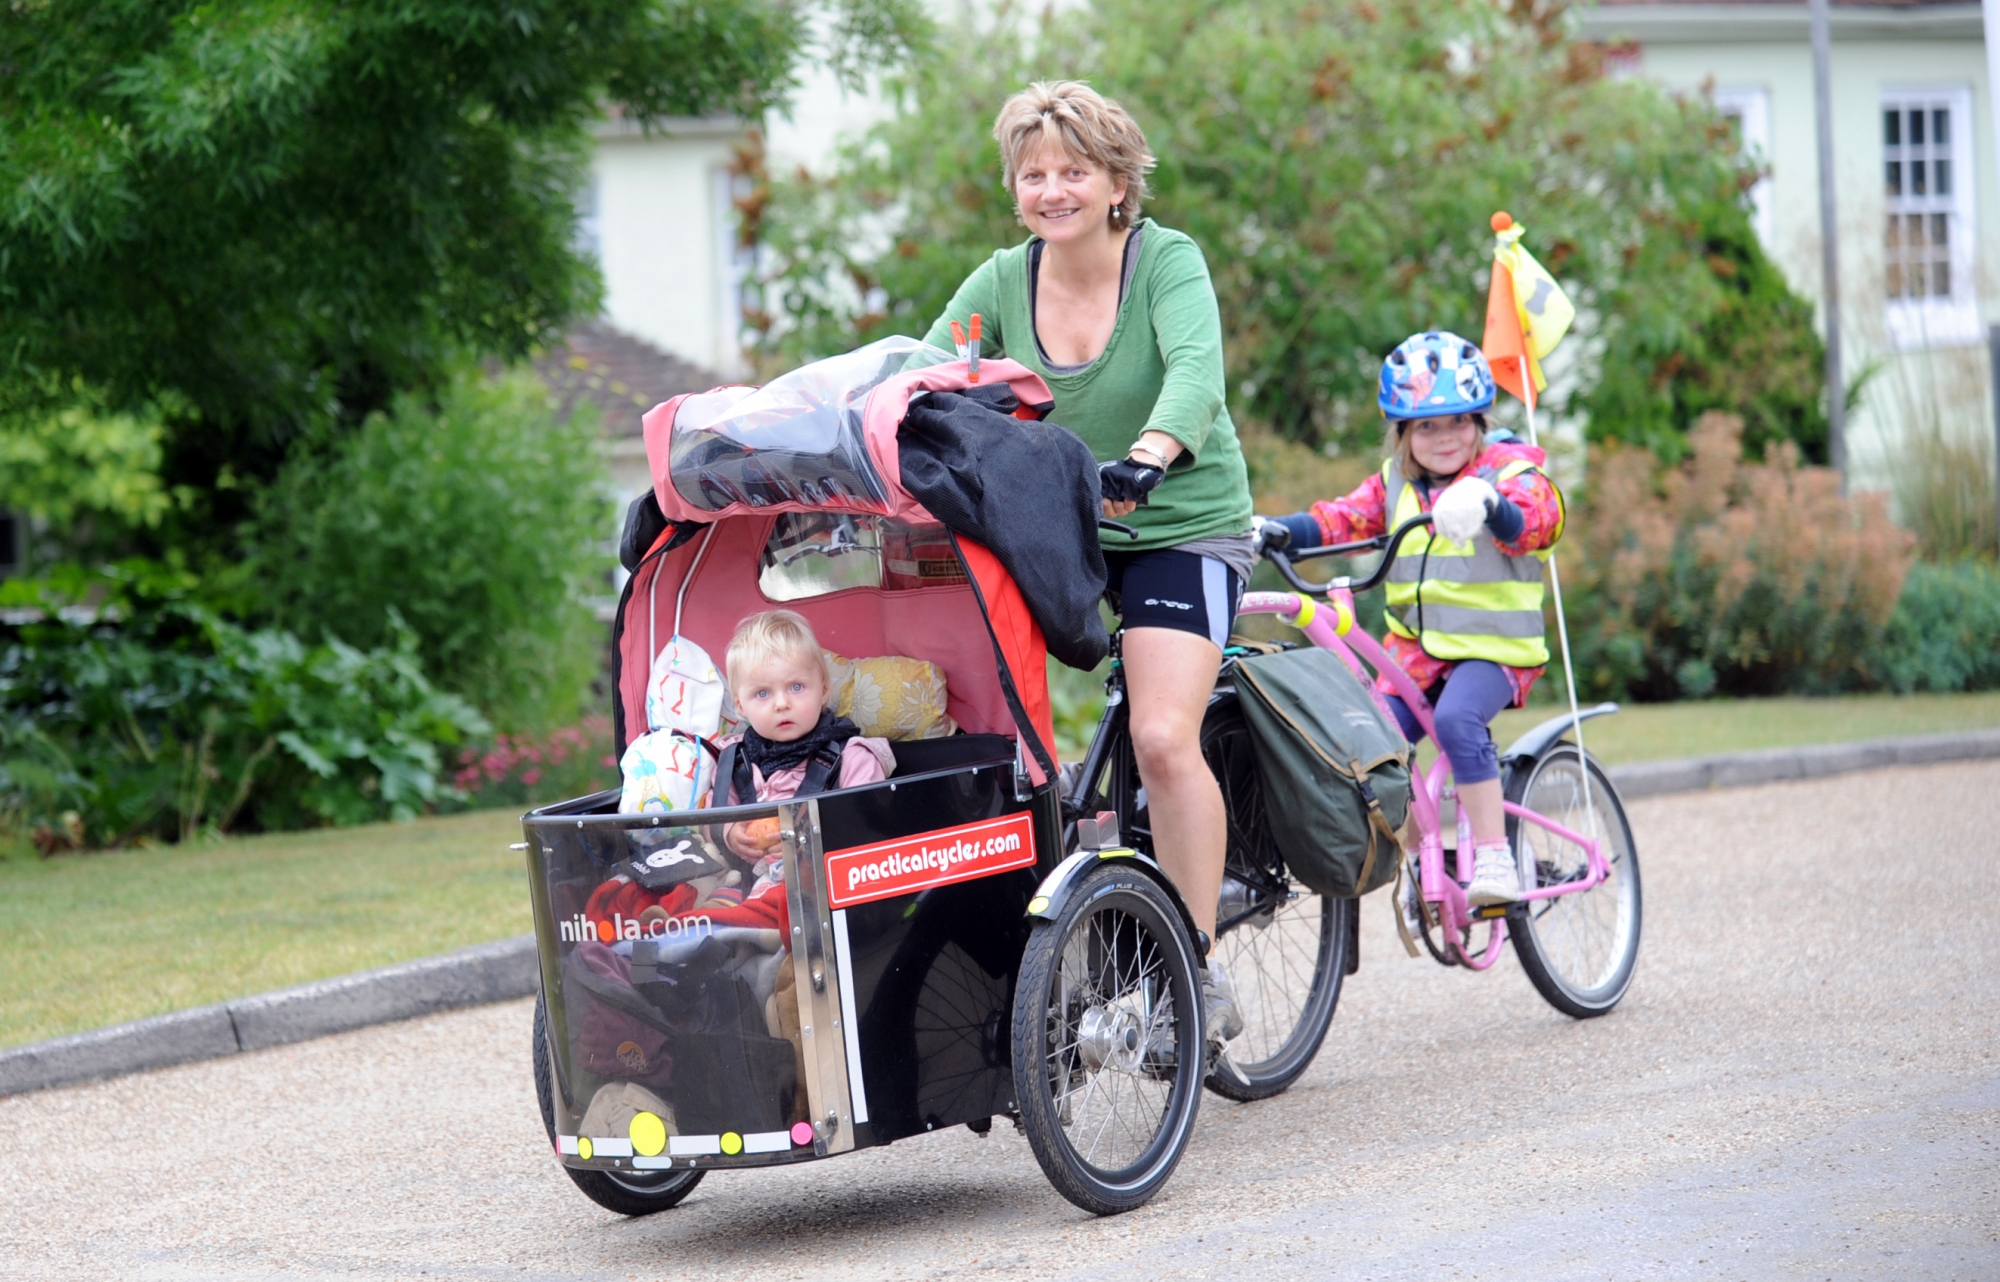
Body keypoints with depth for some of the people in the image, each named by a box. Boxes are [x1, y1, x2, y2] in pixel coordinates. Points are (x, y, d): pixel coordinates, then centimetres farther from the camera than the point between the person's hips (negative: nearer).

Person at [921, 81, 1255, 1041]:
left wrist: (1151, 453, -52)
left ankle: (1200, 971, -12)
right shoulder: (1001, 283, -1)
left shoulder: (1167, 261, -14)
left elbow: (1195, 371, -31)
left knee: (1163, 738, -21)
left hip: (1180, 528, -5)